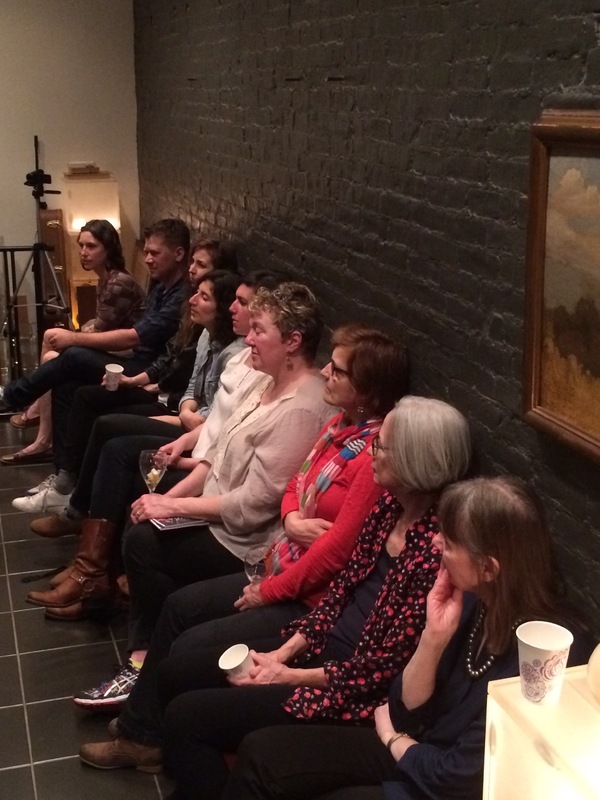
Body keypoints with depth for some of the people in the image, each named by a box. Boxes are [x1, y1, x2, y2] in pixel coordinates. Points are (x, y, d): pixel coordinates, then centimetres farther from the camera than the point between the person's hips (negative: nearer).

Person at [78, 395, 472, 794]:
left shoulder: (436, 547, -28)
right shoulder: (391, 505, -1)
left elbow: (389, 664, -23)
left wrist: (290, 676, -13)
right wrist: (284, 651, -1)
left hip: (354, 689, -8)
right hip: (321, 648, 9)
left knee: (187, 714, -11)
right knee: (177, 669, 9)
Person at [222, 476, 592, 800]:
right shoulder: (474, 601, -7)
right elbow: (406, 712, 0)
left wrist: (392, 738, -3)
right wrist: (434, 636, -18)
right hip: (417, 753, 7)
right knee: (261, 752, -3)